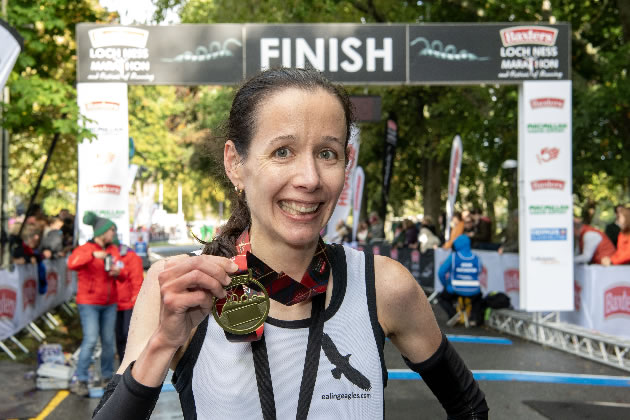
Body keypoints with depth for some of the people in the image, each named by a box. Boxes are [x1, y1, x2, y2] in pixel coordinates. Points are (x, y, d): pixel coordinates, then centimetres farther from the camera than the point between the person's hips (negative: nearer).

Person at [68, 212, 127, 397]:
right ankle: (81, 381, -7)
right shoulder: (84, 249, -9)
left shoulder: (113, 250, 8)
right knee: (90, 340, -13)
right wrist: (93, 255, -37)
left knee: (108, 340, 7)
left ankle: (108, 376, 20)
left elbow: (123, 275, 10)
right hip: (89, 303, -6)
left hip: (109, 303, 6)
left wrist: (118, 272, -13)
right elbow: (72, 263, -30)